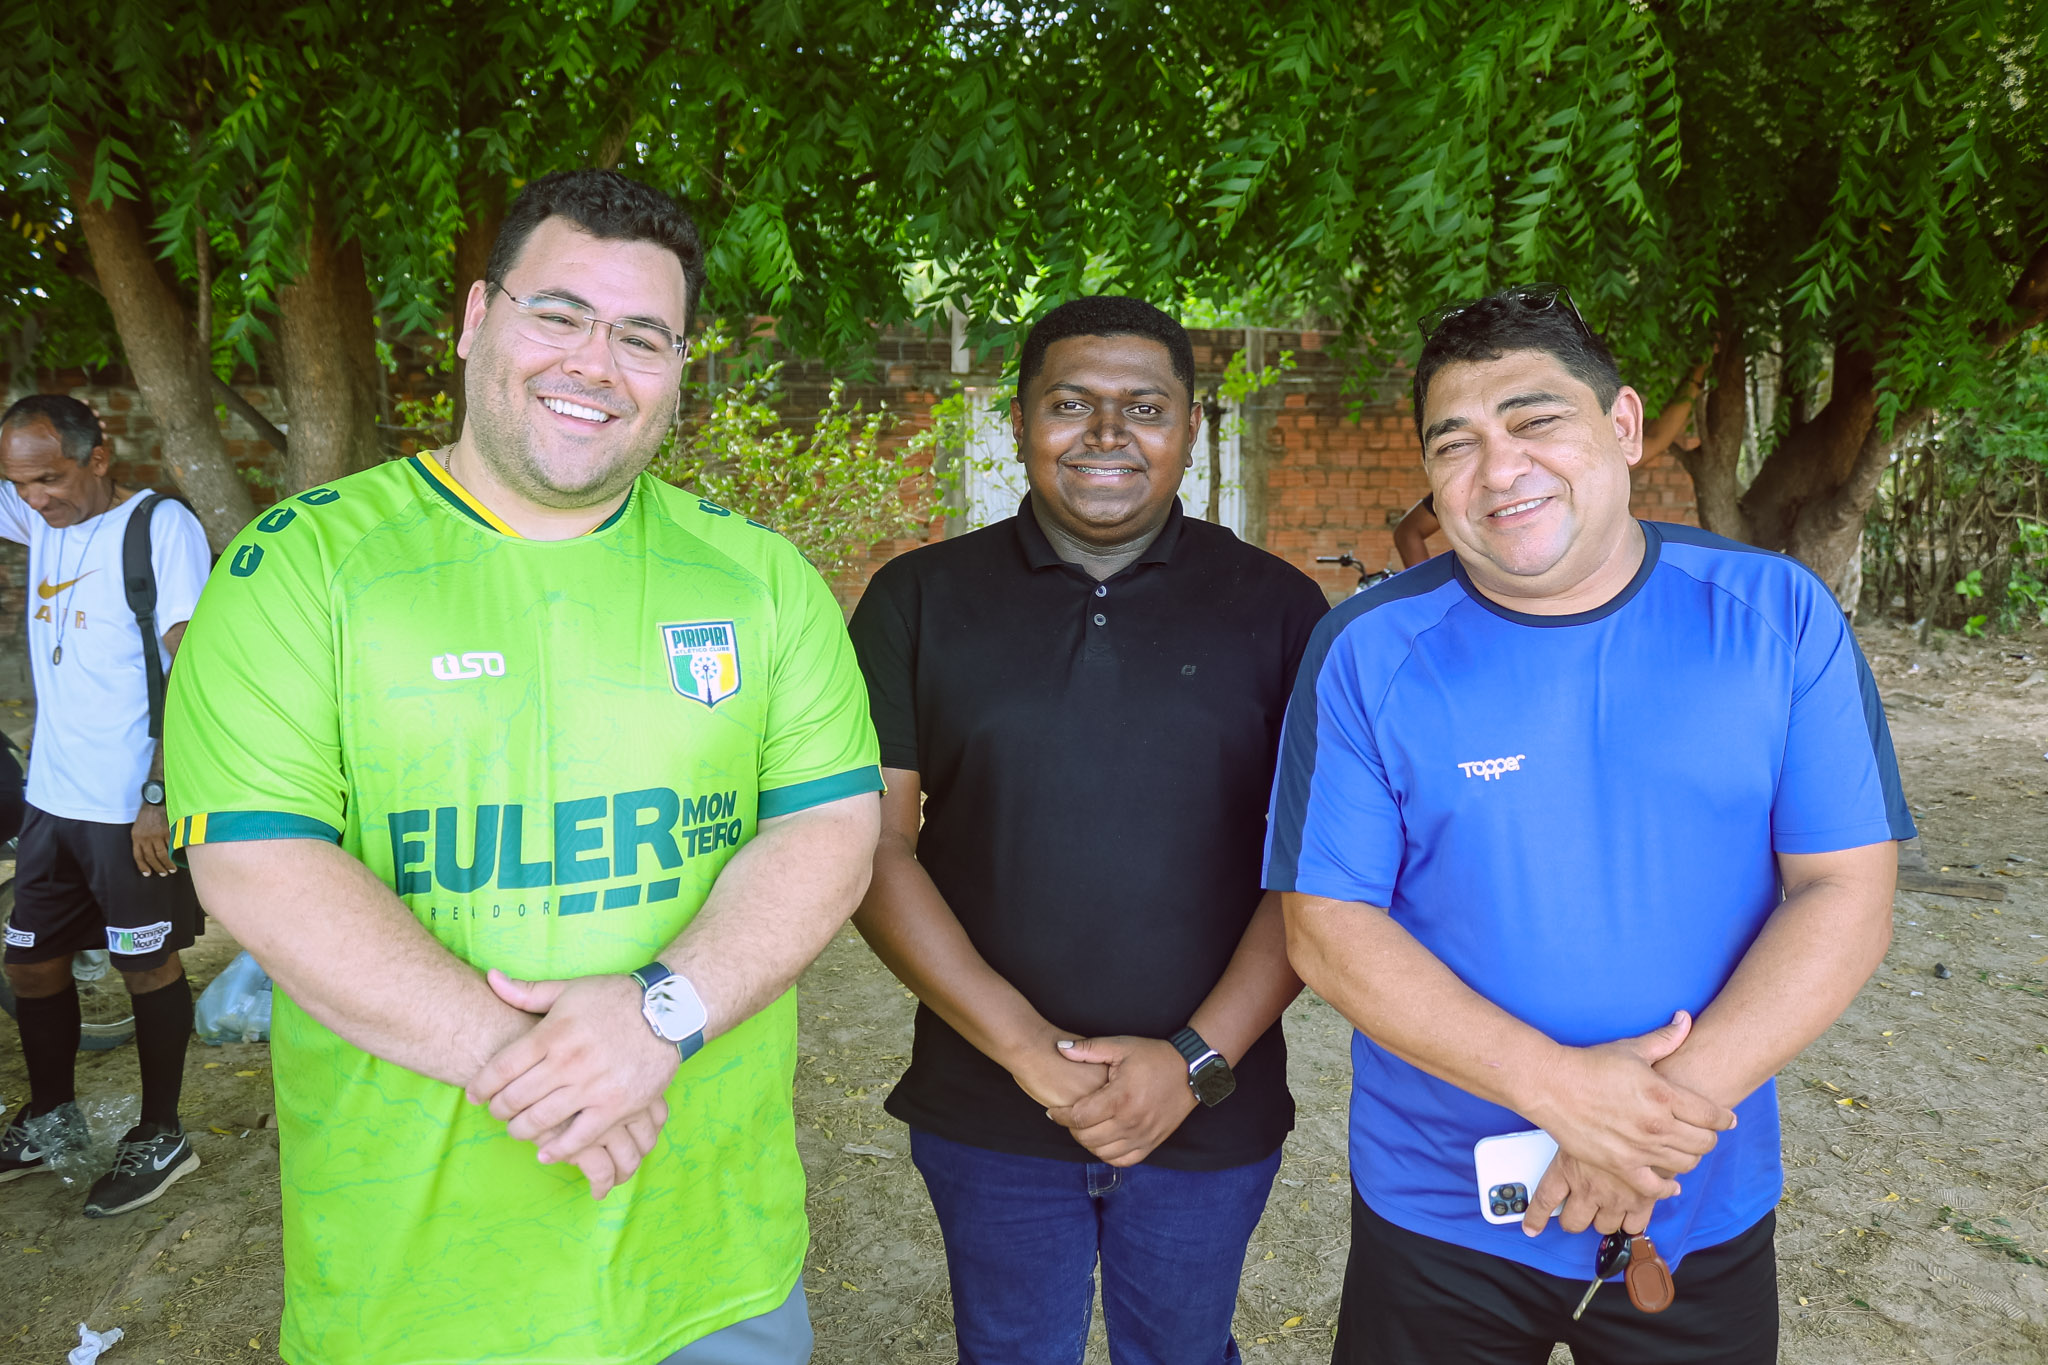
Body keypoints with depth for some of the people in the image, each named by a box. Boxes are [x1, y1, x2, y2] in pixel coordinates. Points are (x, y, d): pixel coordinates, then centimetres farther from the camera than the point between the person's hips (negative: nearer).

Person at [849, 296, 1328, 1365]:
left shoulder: (1277, 610, -2)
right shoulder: (920, 600, -2)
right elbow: (872, 847, -6)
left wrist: (1201, 1058, -13)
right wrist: (1027, 1048, -13)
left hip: (1211, 1112, 1)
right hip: (986, 1114, 0)